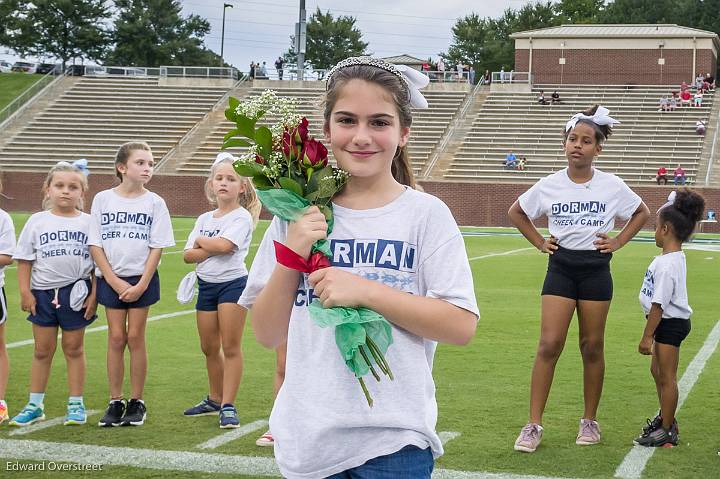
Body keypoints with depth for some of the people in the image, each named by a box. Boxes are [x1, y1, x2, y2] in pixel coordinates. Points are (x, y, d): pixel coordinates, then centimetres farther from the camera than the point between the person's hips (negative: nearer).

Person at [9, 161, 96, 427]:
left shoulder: (89, 223, -1)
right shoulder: (37, 221, 1)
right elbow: (24, 260, 3)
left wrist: (94, 295, -5)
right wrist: (25, 292, -4)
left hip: (76, 293, -1)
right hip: (43, 293, 1)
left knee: (73, 348, 8)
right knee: (42, 350, 9)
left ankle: (76, 404, 16)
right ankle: (34, 405, 17)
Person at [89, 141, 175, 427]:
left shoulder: (154, 203, 0)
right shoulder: (103, 199, 0)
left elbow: (157, 247, -2)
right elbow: (95, 245, -1)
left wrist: (141, 285, -10)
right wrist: (114, 281, -9)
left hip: (142, 279, -1)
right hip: (111, 280, 1)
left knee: (136, 337, 0)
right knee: (116, 337, 1)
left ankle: (137, 402, 10)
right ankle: (115, 402, 11)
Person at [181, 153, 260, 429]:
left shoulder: (242, 217, -7)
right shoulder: (204, 219, 11)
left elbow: (224, 244, -24)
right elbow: (188, 255, 3)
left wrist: (200, 241, -5)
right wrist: (213, 249, -14)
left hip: (233, 284, -6)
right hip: (207, 285, 6)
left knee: (231, 348, -5)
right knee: (209, 348, 14)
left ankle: (228, 406, -2)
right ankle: (215, 400, 29)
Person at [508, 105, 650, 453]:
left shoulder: (612, 186, -4)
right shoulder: (549, 186, -3)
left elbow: (642, 213, 13)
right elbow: (515, 212, 13)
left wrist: (618, 242, 3)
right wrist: (539, 242, 5)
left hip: (595, 271, 0)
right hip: (561, 269, 0)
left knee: (592, 347, 7)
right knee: (549, 345, -7)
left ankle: (590, 421, 22)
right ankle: (534, 426, -4)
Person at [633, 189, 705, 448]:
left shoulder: (668, 264, -25)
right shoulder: (673, 257, 7)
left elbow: (659, 304, -24)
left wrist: (647, 336, -20)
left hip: (671, 323, -10)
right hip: (669, 322, 10)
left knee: (666, 376, -1)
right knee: (658, 370, 23)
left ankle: (667, 431, 9)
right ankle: (665, 417, 40)